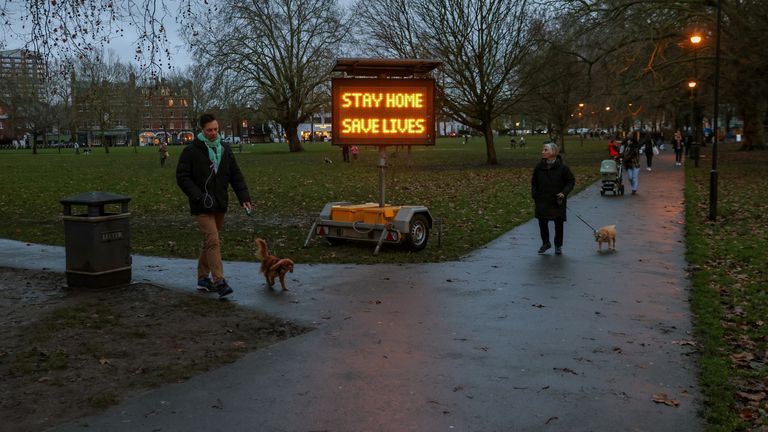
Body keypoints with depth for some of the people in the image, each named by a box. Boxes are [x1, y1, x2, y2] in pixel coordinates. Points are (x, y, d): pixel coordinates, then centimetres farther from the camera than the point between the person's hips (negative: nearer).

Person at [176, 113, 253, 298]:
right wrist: (198, 197, -18)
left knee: (211, 242, 13)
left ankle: (203, 278, 25)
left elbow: (236, 175, 9)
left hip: (220, 204, 6)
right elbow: (182, 177, -8)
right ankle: (219, 282, -15)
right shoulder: (191, 151, -7)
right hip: (203, 206, -6)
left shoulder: (225, 149, 9)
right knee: (213, 241, -14)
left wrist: (244, 198, -1)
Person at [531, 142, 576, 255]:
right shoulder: (539, 166, -1)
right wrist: (534, 194, 4)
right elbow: (534, 181, 12)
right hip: (542, 200, 2)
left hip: (557, 201, -2)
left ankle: (558, 246, 24)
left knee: (558, 224, 7)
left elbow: (571, 181, -1)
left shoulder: (562, 167, -10)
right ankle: (545, 243, 24)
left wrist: (564, 192, -13)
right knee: (542, 222, 4)